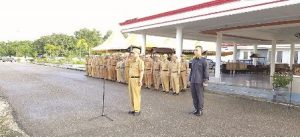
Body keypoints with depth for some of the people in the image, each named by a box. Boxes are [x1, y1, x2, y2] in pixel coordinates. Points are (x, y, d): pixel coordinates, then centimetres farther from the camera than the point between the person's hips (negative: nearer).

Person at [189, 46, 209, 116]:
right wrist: (190, 79, 16)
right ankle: (196, 109, 24)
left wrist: (205, 81, -13)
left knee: (200, 96, 2)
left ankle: (200, 110, 15)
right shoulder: (193, 60, 13)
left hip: (199, 82, -6)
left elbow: (206, 71, -9)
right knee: (194, 96, 11)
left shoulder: (203, 60, -6)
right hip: (193, 81, 6)